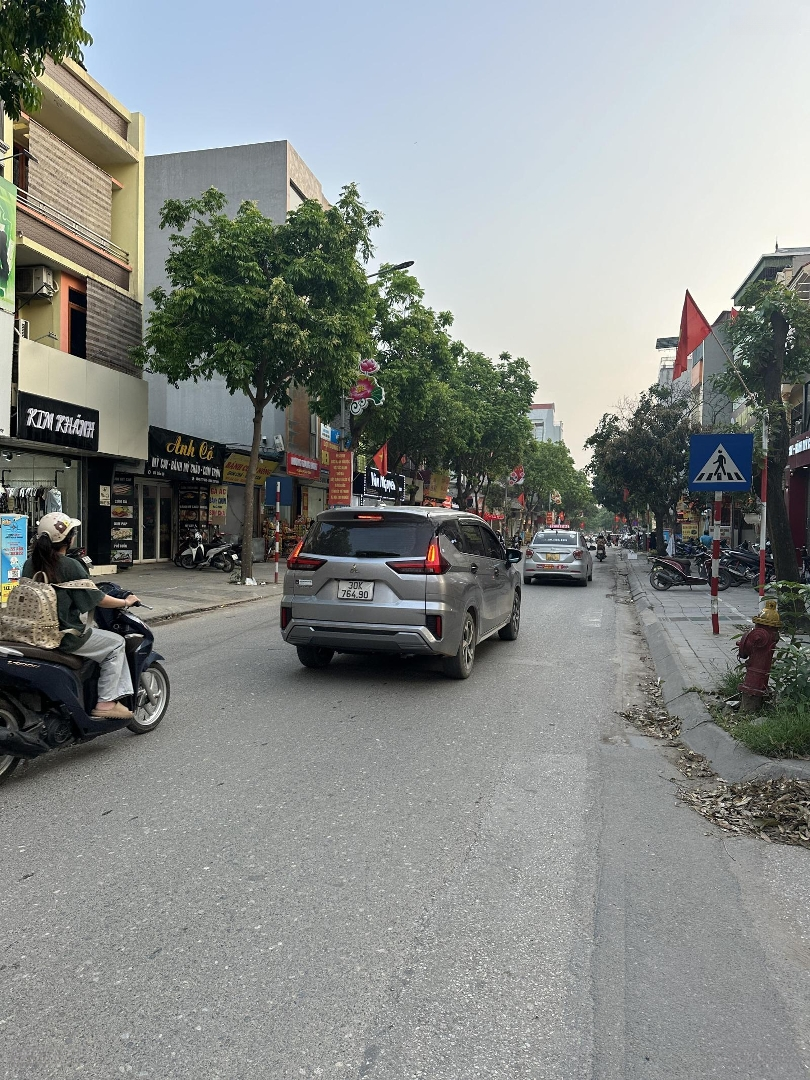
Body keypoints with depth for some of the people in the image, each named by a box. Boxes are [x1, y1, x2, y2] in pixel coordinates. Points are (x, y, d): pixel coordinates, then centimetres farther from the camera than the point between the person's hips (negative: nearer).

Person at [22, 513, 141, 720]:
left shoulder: (30, 564, 4)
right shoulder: (70, 566, -16)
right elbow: (97, 599, -12)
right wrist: (125, 602, 4)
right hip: (66, 636, -8)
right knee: (116, 643, 10)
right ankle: (106, 702, 6)